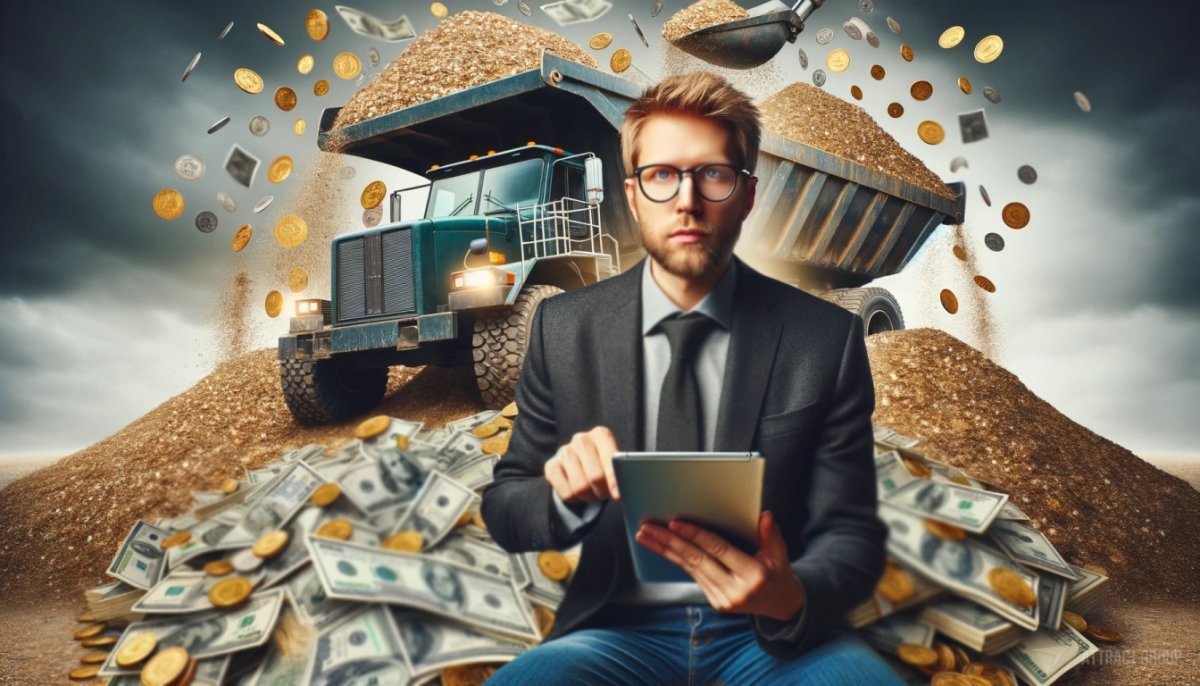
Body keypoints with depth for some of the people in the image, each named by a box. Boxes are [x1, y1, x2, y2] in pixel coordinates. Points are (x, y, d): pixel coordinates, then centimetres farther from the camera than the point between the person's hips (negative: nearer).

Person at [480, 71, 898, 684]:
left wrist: (793, 600, -25)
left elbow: (851, 536, -2)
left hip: (776, 633, 1)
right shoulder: (564, 328, -1)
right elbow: (503, 509, 3)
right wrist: (566, 491, -20)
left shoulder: (826, 339, -4)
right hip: (621, 629, 0)